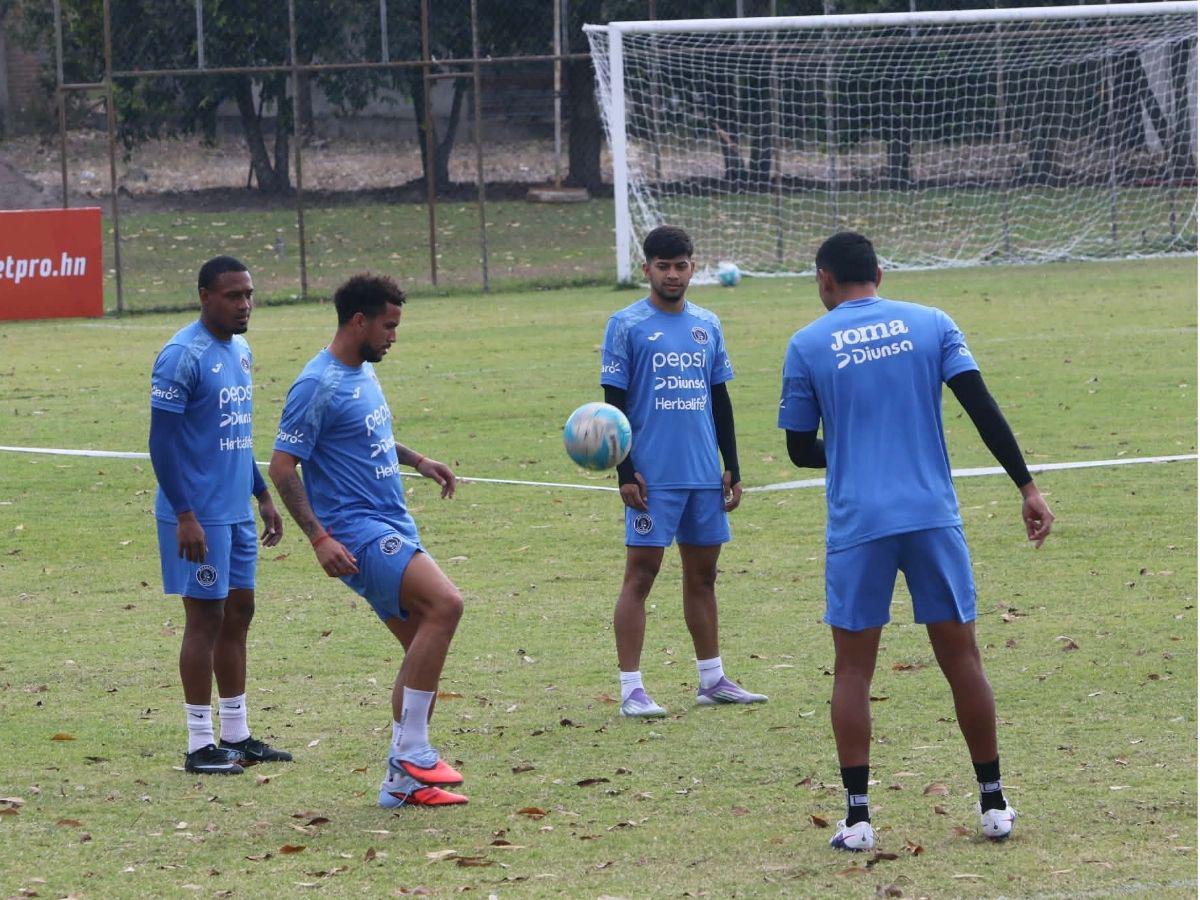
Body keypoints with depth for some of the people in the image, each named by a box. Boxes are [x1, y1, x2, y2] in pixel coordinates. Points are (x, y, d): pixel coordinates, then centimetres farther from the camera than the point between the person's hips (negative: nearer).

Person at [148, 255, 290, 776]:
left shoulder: (241, 352, 12)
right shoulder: (183, 356, -15)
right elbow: (162, 442, -17)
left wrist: (262, 494, 22)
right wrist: (184, 516, -21)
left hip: (237, 511, 9)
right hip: (198, 513, -9)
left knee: (237, 615, 11)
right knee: (206, 618, -5)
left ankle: (236, 737, 19)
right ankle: (200, 746, 1)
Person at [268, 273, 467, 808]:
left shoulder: (365, 372, 15)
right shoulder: (318, 386, -14)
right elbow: (282, 466, -15)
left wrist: (416, 460, 25)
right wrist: (318, 538, -21)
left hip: (394, 525, 10)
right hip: (357, 532, -10)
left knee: (423, 646, 6)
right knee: (445, 603, -25)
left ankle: (403, 781, 12)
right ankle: (412, 753, -19)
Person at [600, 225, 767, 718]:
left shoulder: (707, 325, 12)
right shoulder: (627, 325, -3)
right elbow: (615, 403, -5)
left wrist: (732, 468, 12)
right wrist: (626, 473, -11)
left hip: (705, 474, 5)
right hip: (653, 475, -5)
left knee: (703, 573, 12)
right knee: (640, 573, -6)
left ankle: (712, 679, 20)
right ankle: (631, 689, -6)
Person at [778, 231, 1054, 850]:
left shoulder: (808, 345, 2)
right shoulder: (930, 324, 5)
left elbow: (800, 449, 7)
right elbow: (983, 410, -4)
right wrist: (1027, 487, -2)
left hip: (857, 524, -1)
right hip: (934, 517, 1)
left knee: (853, 668, 6)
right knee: (961, 658, 10)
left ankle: (857, 817, 0)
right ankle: (994, 806, 14)